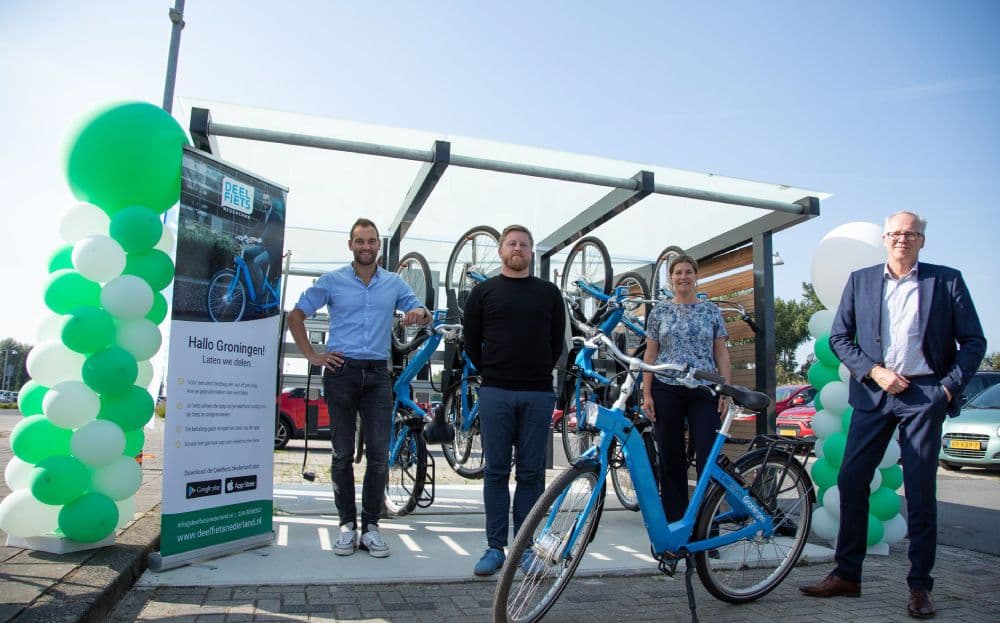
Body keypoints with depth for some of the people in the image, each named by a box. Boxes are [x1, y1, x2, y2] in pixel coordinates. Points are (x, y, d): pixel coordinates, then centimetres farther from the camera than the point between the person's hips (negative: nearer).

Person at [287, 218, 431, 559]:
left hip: (377, 375, 1)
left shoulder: (395, 284, 10)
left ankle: (371, 526, 9)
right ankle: (347, 524, 14)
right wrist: (312, 355, 1)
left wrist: (420, 313, -10)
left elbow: (423, 315, 15)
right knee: (343, 453, 4)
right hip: (341, 371, -1)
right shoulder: (332, 281, 5)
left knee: (379, 454, -2)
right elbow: (296, 315, 9)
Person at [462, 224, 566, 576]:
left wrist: (540, 373, 12)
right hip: (495, 393, -1)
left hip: (538, 394, 1)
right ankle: (495, 547, 11)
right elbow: (471, 340, 11)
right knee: (496, 472, 3)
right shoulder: (484, 292, 8)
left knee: (531, 473, 5)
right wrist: (491, 373, 11)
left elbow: (558, 341, 15)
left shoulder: (549, 293, 11)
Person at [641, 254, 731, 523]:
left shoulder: (711, 310, 8)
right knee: (670, 460, 5)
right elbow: (650, 354, 7)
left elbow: (721, 352, 7)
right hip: (666, 391, 0)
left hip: (704, 392, 0)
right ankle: (674, 522, 15)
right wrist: (646, 394, 0)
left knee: (708, 458, -7)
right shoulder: (659, 311, 8)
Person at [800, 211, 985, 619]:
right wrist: (874, 371, -6)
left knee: (920, 492, 2)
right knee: (851, 481, 1)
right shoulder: (860, 280, 9)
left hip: (925, 396, -2)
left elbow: (973, 342, 5)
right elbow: (839, 337, 7)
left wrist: (949, 387, -5)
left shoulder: (947, 281, 4)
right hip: (874, 393, 2)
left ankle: (920, 586, 14)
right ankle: (847, 575, 13)